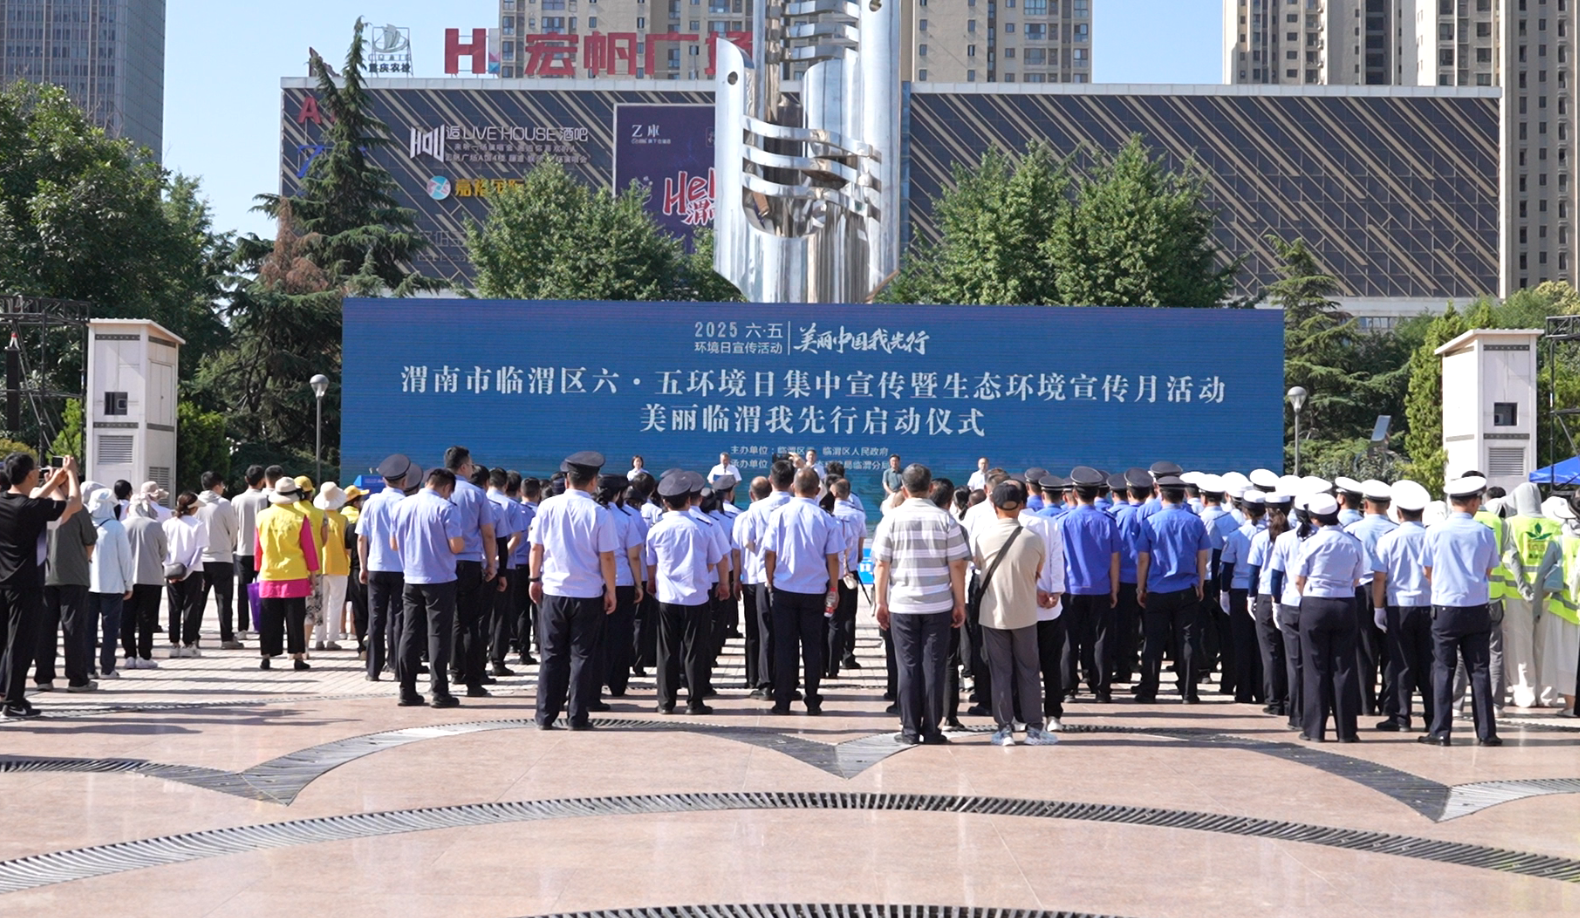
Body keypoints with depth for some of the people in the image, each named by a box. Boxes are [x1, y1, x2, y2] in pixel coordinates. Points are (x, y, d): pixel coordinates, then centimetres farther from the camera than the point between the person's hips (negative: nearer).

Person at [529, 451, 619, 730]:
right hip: (588, 594, -2)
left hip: (552, 591, 2)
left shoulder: (548, 507, -3)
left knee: (552, 655, 10)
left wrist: (535, 579, 15)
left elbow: (536, 547, 2)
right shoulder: (599, 514, -10)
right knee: (581, 655, 6)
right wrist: (610, 591, 2)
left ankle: (546, 716, 11)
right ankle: (577, 717, 6)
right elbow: (607, 557, -8)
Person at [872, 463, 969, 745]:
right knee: (934, 666, 5)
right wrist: (960, 604, 5)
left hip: (901, 605, 0)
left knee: (907, 666, 5)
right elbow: (957, 565, -2)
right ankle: (932, 729, 6)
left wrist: (880, 602, 5)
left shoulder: (891, 519, -2)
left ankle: (910, 730, 6)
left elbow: (881, 565, -2)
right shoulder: (944, 519, -2)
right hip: (938, 605, 0)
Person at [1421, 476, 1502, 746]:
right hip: (1477, 609, 1)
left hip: (1445, 609, -1)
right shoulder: (1484, 533, -2)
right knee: (1479, 670, 7)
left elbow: (1429, 571, 4)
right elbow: (1488, 571, 9)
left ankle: (1441, 731, 1)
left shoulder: (1436, 532, -6)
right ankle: (1486, 732, 8)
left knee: (1443, 670, 3)